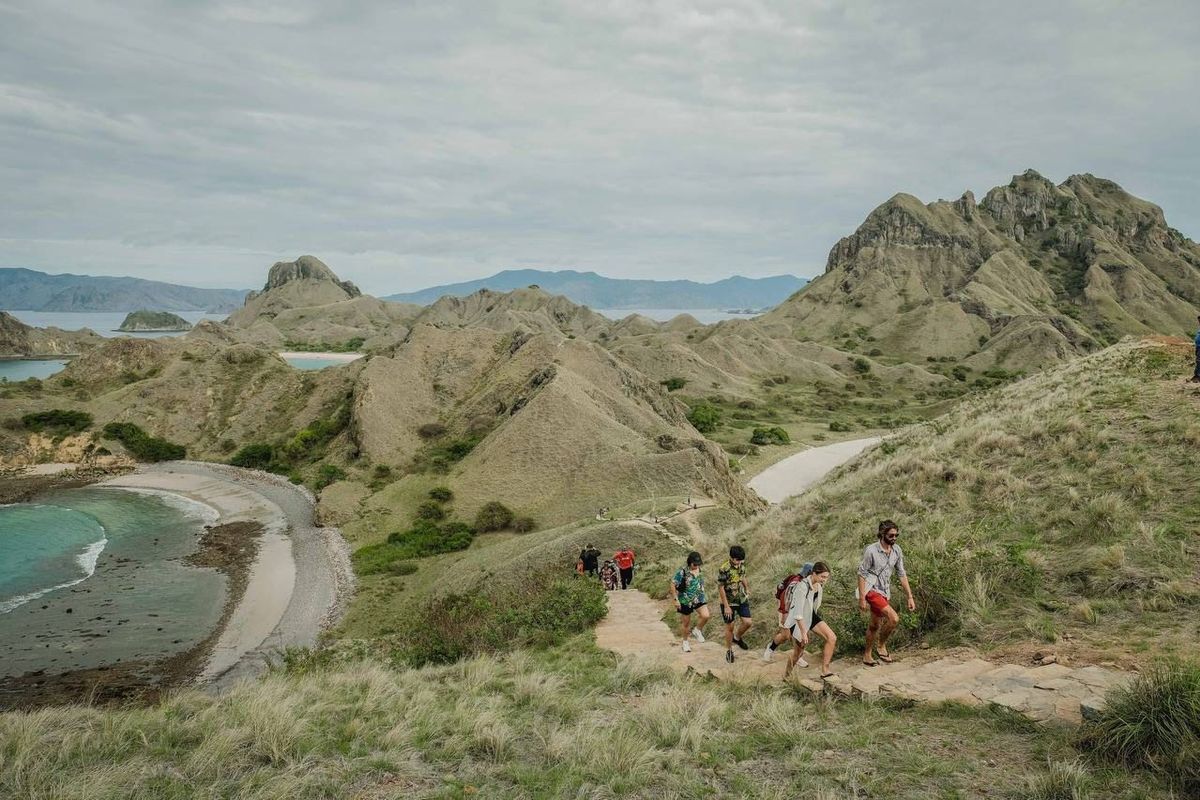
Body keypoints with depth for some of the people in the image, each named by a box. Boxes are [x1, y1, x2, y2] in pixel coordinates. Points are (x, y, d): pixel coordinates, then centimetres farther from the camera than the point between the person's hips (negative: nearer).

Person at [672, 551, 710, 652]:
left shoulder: (699, 569, -1)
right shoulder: (682, 571, -19)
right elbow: (673, 585, -15)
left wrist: (703, 596, 20)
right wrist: (676, 599, -16)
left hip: (699, 598, 4)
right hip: (685, 601, -4)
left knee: (705, 615, -18)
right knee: (686, 623, 9)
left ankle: (697, 630, 11)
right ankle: (685, 642, 34)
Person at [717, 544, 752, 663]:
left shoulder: (742, 565, -6)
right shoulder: (724, 569, -25)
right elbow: (721, 588, -19)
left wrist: (747, 589, 26)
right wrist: (726, 606, -18)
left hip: (742, 599, 5)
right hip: (729, 602, -5)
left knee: (748, 622, -3)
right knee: (729, 626, 6)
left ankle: (737, 637, 27)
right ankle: (729, 650, 25)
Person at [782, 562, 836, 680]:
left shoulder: (819, 584, -7)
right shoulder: (802, 587, -32)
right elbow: (798, 613, -30)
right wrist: (803, 633, -28)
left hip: (812, 616, 7)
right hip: (799, 621, -7)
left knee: (832, 638, -9)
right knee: (798, 651, 5)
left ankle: (825, 671, -1)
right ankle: (786, 676, 31)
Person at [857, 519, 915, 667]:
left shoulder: (897, 551, 0)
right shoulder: (871, 550, -18)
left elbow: (902, 574, 8)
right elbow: (861, 574, -13)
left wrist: (910, 597, 5)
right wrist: (861, 598, -15)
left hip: (885, 592, 7)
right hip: (872, 590, -6)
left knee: (875, 624, 16)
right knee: (894, 618, -21)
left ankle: (867, 655, 32)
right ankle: (882, 646, 0)